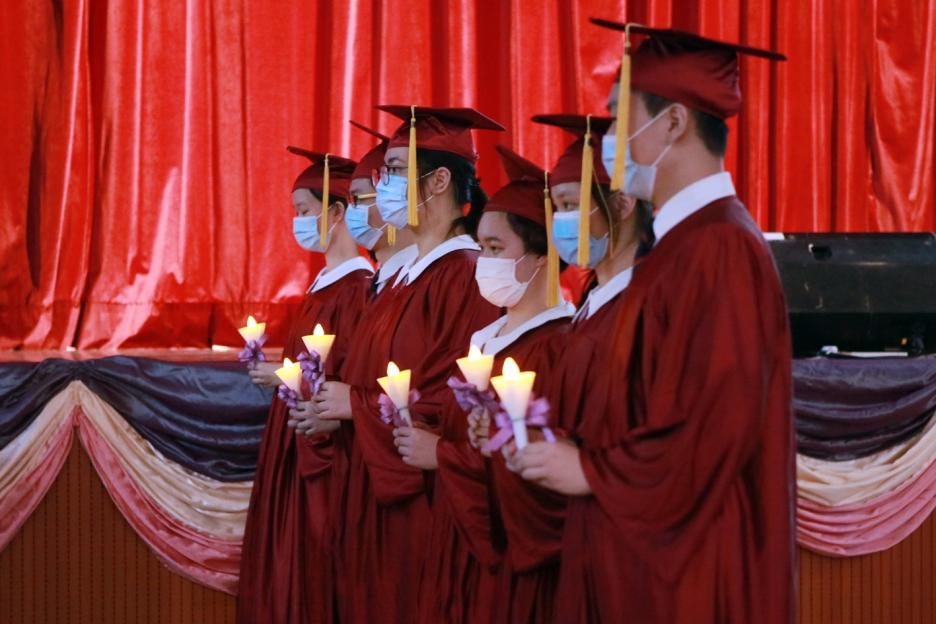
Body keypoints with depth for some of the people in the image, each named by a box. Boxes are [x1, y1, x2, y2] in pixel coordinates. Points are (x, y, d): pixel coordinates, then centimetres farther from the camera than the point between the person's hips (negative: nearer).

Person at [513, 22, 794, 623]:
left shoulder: (719, 248, -18)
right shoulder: (684, 241, 11)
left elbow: (719, 425, -23)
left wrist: (591, 472, -14)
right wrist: (577, 447, 5)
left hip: (686, 563, -9)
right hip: (644, 545, 9)